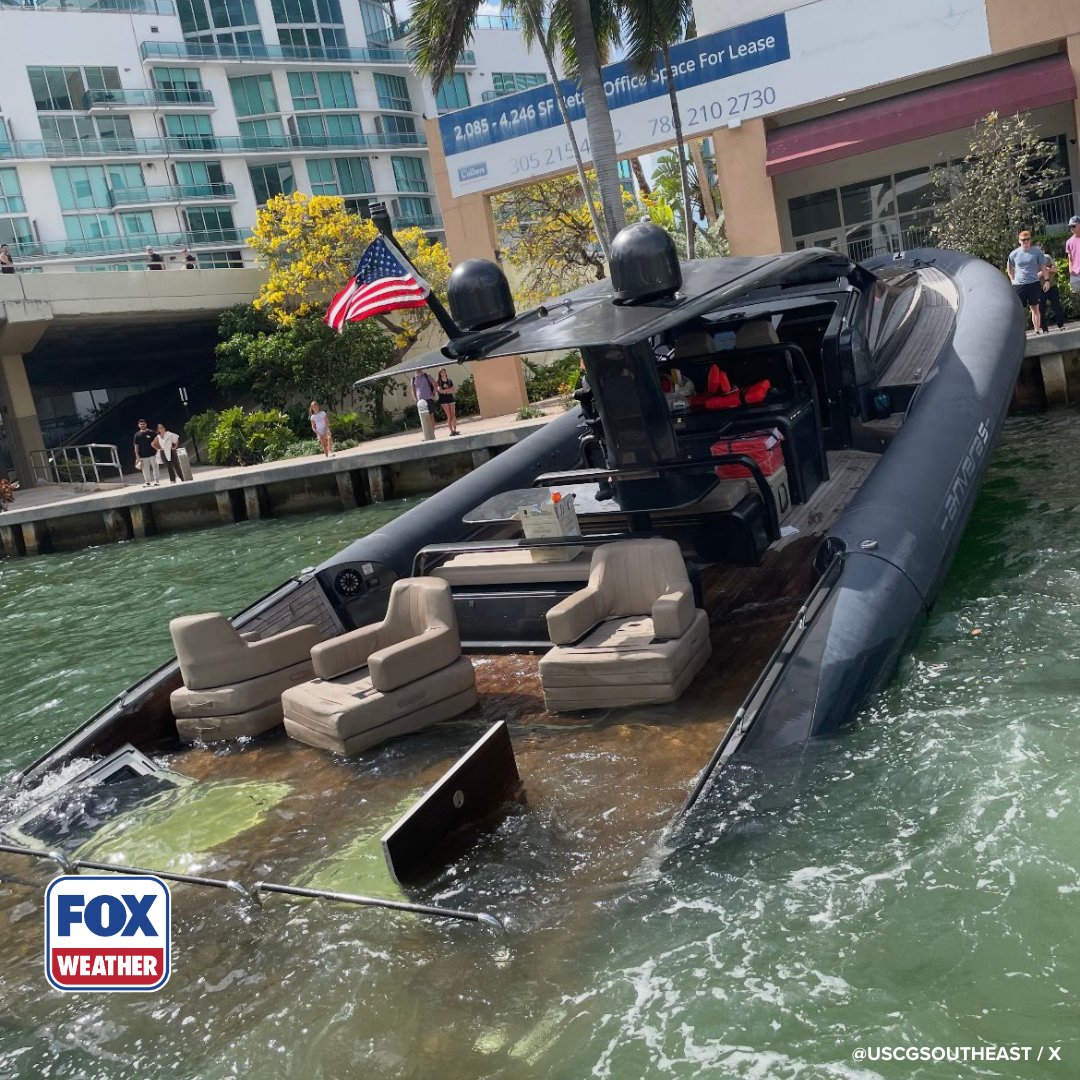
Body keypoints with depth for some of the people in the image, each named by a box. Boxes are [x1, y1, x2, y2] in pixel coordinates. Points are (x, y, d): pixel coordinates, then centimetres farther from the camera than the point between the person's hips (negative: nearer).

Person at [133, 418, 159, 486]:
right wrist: (137, 456, 0)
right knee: (145, 470, 1)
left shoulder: (151, 433, 1)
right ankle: (147, 482, 9)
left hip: (152, 454, -1)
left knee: (155, 468, 1)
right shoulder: (137, 435, 5)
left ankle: (156, 481, 11)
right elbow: (136, 446, 6)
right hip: (143, 456, 1)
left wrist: (157, 451, -3)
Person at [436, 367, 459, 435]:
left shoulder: (450, 380, 10)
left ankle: (455, 430, -1)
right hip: (443, 399, -3)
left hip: (451, 398, 3)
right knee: (449, 415, -7)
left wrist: (445, 391, -9)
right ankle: (451, 431, -6)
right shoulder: (438, 381, 0)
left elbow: (453, 390, 2)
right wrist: (449, 389, -6)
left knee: (453, 415, -2)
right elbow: (440, 390, -12)